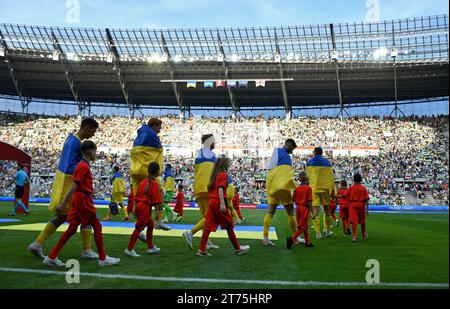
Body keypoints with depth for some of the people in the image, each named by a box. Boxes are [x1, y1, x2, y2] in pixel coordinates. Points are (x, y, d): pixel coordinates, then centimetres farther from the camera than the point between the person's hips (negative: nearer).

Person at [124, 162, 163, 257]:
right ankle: (129, 249, 0)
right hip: (145, 207, -9)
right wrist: (157, 211, -10)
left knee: (150, 225, 19)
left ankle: (150, 247, 26)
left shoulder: (143, 182, 14)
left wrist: (134, 208, 17)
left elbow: (136, 196, 14)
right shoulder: (154, 183, -10)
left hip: (139, 205, 9)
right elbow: (155, 200, -13)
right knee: (139, 228, -3)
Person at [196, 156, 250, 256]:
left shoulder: (214, 174, 17)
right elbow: (220, 189, -17)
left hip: (211, 201, 7)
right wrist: (222, 204, -24)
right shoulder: (223, 174, -6)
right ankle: (238, 249, 13)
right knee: (229, 226, 3)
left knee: (208, 226, 4)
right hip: (219, 202, -7)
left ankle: (202, 250, 1)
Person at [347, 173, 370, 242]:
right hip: (361, 204, 1)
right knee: (362, 220, 17)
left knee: (354, 220, -6)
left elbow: (348, 198, 2)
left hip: (353, 204, -1)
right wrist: (367, 209, 0)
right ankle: (364, 235, 34)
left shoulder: (351, 188, 2)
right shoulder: (363, 188, 2)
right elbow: (366, 199, -2)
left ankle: (354, 236, -21)